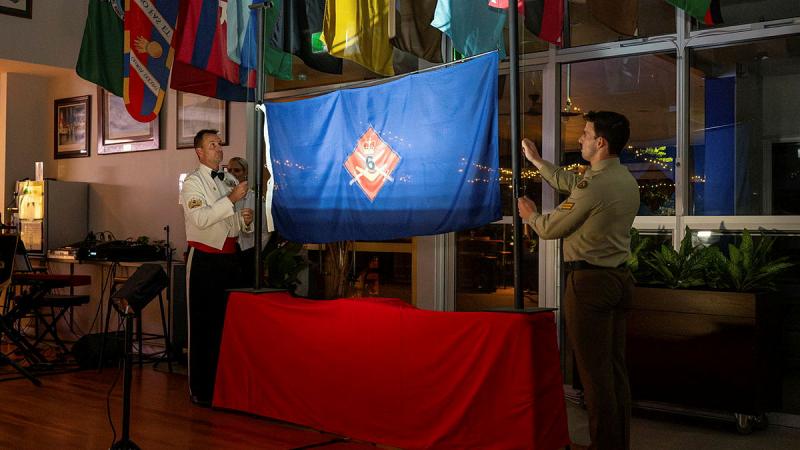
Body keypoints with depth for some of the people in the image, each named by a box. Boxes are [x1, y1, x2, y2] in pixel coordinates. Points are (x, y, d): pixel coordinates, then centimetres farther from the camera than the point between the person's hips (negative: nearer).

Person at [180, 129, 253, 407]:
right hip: (205, 260, -6)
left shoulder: (230, 181, 15)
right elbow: (200, 219, -20)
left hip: (230, 258, 6)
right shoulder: (193, 182, -3)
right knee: (203, 324, 0)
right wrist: (231, 199, -22)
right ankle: (201, 390, 9)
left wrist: (245, 221, -1)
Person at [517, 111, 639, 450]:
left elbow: (550, 229, -8)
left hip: (589, 280, -9)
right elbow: (570, 183, 27)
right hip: (619, 279, 9)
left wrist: (530, 215, 14)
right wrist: (536, 160, 37)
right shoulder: (626, 180, 12)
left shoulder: (594, 185, -18)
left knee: (595, 372, -4)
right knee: (616, 369, 14)